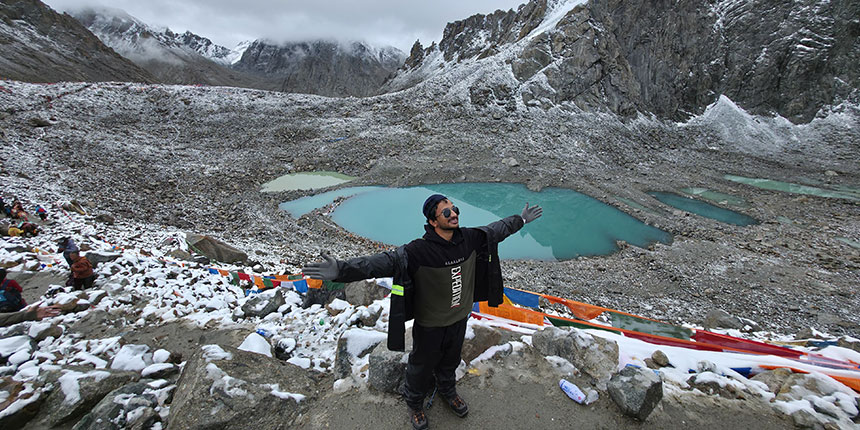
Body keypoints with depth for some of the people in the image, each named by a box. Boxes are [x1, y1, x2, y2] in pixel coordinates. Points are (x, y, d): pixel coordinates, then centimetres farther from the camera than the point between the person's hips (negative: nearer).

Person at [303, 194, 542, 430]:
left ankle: (447, 391, 62)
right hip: (430, 324, -5)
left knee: (451, 360, 30)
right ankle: (414, 402, 51)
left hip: (460, 319, 5)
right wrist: (342, 270, -51)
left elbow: (496, 230, 5)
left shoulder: (470, 238, -13)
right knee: (423, 365, 20)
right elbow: (385, 262, -39)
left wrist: (521, 219, 17)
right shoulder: (419, 251, -31)